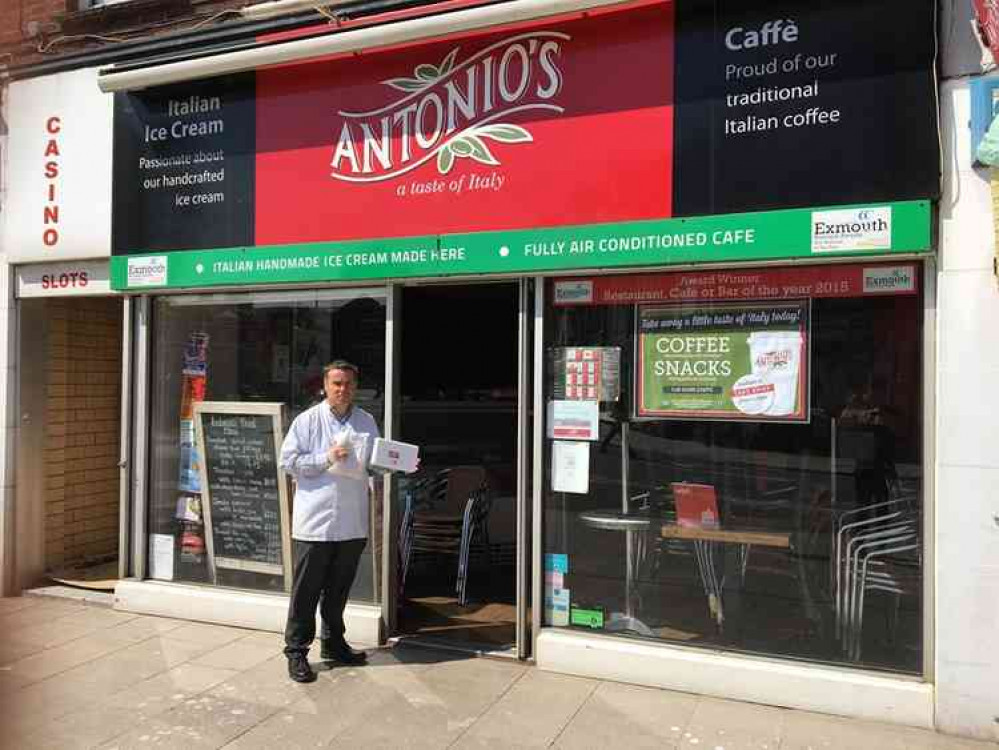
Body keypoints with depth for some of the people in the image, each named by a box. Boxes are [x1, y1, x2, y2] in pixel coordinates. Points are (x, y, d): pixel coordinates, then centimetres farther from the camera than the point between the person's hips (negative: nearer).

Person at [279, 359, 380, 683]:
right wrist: (327, 458, -16)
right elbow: (288, 461, -7)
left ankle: (333, 642, 32)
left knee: (338, 589, 17)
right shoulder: (308, 420, -4)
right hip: (315, 521, -4)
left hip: (353, 522, 4)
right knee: (306, 590, 3)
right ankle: (296, 650, 16)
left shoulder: (367, 422, 9)